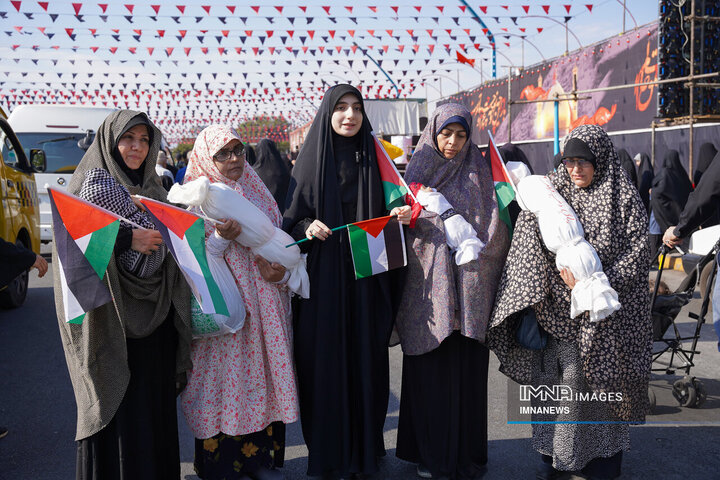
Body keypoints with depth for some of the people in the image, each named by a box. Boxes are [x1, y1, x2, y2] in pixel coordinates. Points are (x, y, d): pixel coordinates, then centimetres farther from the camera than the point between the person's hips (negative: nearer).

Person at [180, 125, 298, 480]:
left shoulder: (257, 192, 13)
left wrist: (280, 269, -2)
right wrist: (221, 238, -23)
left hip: (265, 304, 5)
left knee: (263, 373, 8)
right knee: (226, 378, -1)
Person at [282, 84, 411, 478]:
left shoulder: (371, 157, 8)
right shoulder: (312, 158, 2)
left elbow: (382, 213, 13)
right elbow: (290, 217, 4)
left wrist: (399, 216, -7)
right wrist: (306, 227, -16)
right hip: (322, 277, -2)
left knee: (365, 355, 5)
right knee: (325, 356, 2)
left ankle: (364, 447, 22)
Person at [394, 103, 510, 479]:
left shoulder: (478, 173, 9)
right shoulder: (419, 171, 10)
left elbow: (495, 227, 3)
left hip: (470, 288, 0)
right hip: (428, 287, 0)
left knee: (468, 369, 3)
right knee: (429, 370, 2)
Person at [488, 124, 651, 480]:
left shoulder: (623, 197, 1)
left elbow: (638, 251, -4)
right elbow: (529, 247, 0)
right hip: (558, 310, 1)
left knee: (603, 380, 6)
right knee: (558, 376, 1)